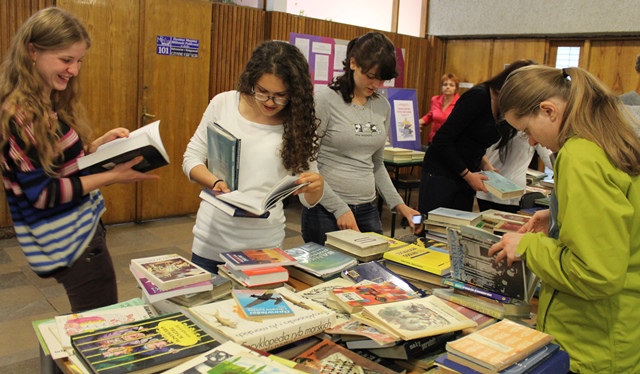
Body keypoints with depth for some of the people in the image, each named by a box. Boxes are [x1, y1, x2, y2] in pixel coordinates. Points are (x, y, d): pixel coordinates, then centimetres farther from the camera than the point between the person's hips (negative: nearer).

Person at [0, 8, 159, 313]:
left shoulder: (50, 104, 5)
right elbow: (42, 193, -22)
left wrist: (101, 144, -1)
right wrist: (111, 177, -23)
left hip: (79, 228, 9)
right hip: (66, 240, -9)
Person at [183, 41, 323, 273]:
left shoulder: (299, 125, -6)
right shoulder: (223, 104, -5)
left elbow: (309, 200, -1)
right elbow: (191, 158, 3)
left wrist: (317, 185, -25)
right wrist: (215, 182, -18)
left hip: (265, 245, 0)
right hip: (211, 240, 1)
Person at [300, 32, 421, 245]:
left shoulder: (383, 107, 6)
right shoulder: (326, 100, -11)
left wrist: (397, 204, 6)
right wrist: (339, 209, -15)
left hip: (368, 210, 5)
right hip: (326, 211, -5)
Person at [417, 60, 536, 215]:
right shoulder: (478, 96, -18)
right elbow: (442, 139, -20)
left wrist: (485, 165, 0)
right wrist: (467, 175, -16)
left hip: (466, 175, 8)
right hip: (440, 173, -8)